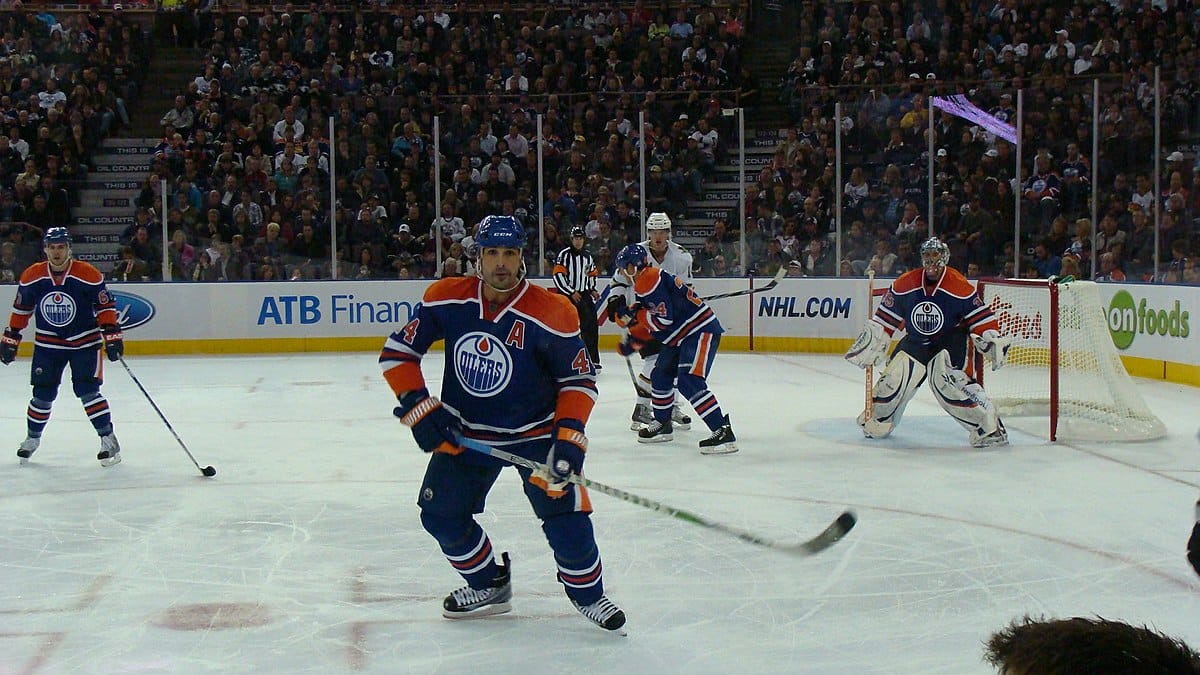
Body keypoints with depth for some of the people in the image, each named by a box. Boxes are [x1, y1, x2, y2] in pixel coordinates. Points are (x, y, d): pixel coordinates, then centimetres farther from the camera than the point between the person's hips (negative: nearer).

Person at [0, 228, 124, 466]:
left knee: (87, 390, -14)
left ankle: (108, 439, -6)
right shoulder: (31, 276, -6)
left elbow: (105, 306, -8)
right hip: (48, 343, 3)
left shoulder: (88, 275, -15)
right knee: (43, 393, 4)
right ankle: (33, 438, 26)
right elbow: (21, 310, 6)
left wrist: (112, 335, -13)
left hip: (85, 341, -3)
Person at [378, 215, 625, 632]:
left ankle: (588, 593, 12)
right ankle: (488, 585, 28)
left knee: (564, 509, -15)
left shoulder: (552, 315, -19)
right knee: (440, 514, 3)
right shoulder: (446, 299, -12)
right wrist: (419, 408, -14)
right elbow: (397, 353, -4)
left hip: (536, 433, -3)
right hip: (465, 432, 4)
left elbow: (579, 379, -9)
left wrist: (568, 435, -20)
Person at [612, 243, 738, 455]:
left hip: (701, 331, -11)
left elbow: (664, 319, -23)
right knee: (660, 376, 18)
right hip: (682, 336, 11)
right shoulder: (644, 282, 16)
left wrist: (636, 314, -10)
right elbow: (650, 324, 24)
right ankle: (662, 425, 34)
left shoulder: (649, 280, -17)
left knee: (690, 382, -21)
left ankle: (723, 432, -25)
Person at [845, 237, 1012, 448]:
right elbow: (884, 319, 3)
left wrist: (993, 341, -22)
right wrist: (870, 344, 3)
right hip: (915, 341, 4)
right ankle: (877, 420, 23)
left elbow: (981, 318, -10)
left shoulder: (960, 287, -15)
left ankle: (990, 427, -19)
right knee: (894, 378, -4)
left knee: (948, 380, -25)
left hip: (950, 340, -4)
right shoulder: (905, 284, -7)